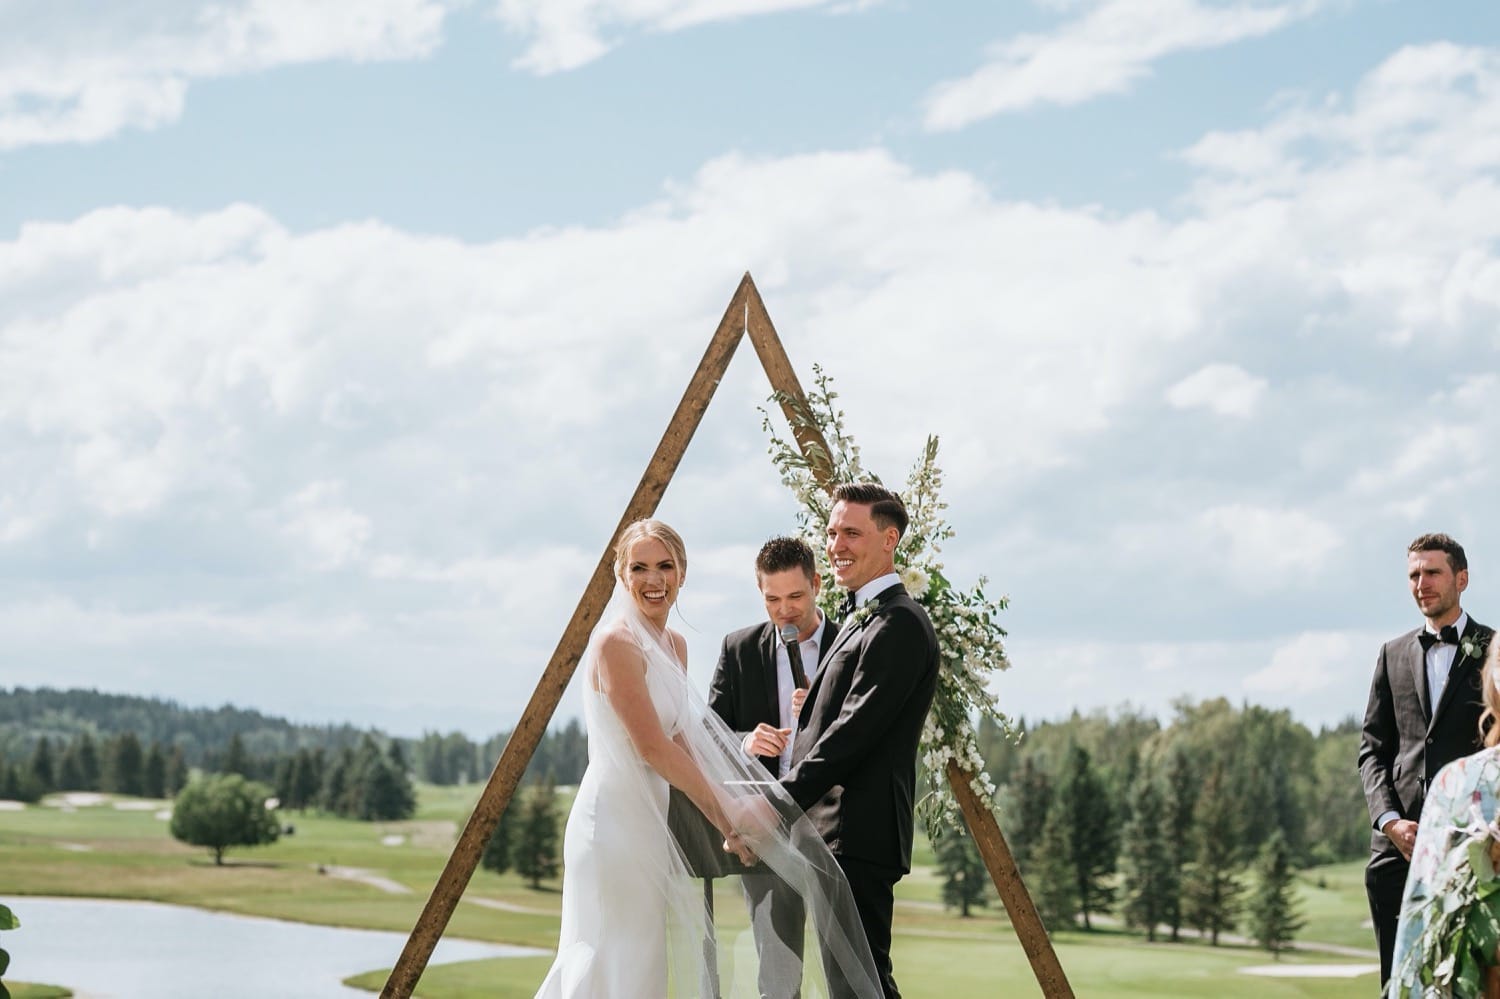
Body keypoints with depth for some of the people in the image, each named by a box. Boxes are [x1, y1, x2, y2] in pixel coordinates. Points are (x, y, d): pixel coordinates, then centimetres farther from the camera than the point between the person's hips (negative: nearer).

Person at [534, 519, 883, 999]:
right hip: (616, 820, -9)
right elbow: (652, 748, -17)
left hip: (651, 821, 9)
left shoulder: (675, 646, 12)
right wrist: (725, 813, -10)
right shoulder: (616, 642, -15)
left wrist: (728, 814, -3)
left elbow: (680, 740, 9)